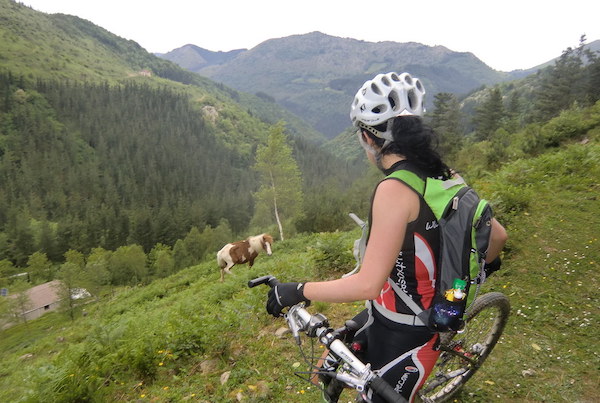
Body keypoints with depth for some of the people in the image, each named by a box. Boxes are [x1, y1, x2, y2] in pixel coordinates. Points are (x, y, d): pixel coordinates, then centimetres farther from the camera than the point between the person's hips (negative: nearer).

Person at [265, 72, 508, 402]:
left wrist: (297, 291, -18)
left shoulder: (394, 190, -28)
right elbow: (497, 236, 5)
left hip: (401, 337, -7)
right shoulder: (443, 177, -4)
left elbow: (368, 284, -30)